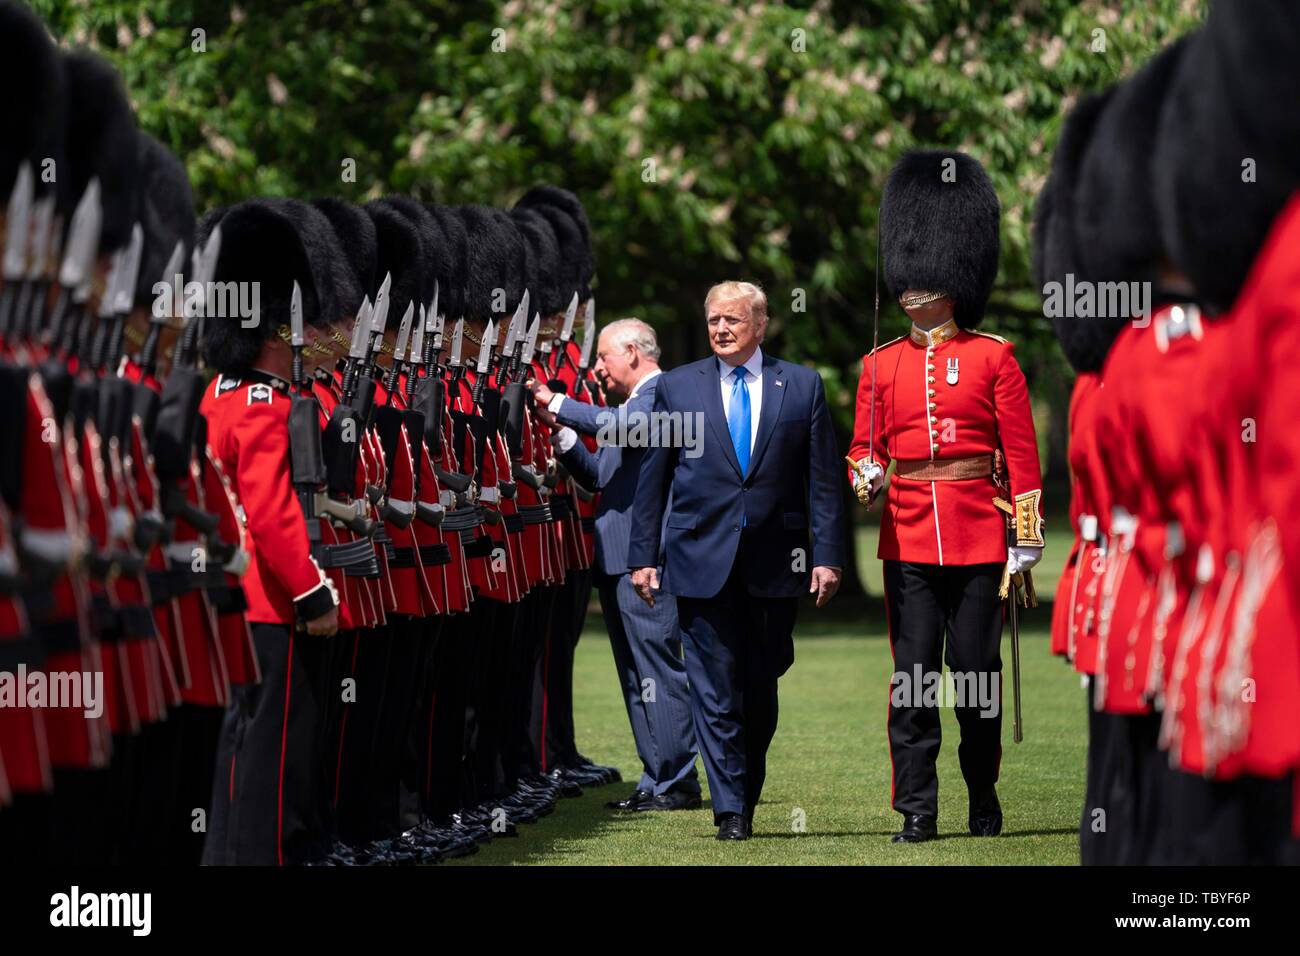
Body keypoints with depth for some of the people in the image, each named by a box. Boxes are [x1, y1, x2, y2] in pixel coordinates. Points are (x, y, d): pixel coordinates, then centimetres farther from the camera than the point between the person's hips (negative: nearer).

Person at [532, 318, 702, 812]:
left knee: (657, 669, -9)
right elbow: (599, 477, 23)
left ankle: (677, 784, -7)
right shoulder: (630, 403, 22)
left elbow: (624, 426, -29)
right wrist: (561, 432, 10)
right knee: (636, 676, 11)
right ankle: (656, 781, 15)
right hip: (618, 560, 10)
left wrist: (559, 404, -23)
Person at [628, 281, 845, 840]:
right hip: (702, 563, -1)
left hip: (776, 563, 1)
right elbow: (652, 480, 8)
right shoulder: (677, 387, 6)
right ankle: (731, 810, -3)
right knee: (715, 691, -5)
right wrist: (643, 556, 3)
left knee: (761, 690, 10)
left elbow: (822, 480, 4)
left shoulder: (802, 386, 6)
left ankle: (748, 794, 26)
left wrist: (828, 556, -3)